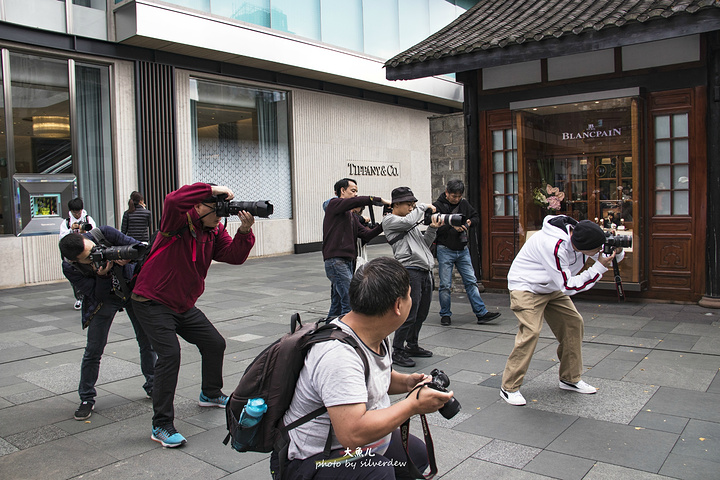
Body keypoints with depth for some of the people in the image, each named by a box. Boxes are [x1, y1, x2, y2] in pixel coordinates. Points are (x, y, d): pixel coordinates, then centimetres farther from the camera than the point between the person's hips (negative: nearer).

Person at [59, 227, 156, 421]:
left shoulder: (103, 233, -26)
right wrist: (102, 275, -41)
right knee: (93, 350, -3)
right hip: (104, 299, -1)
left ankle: (152, 386, 21)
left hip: (133, 288, 1)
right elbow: (97, 295, -23)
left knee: (147, 341, 3)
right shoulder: (70, 268, -25)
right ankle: (87, 399, 15)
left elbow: (137, 246, -20)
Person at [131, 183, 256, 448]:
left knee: (215, 343, 15)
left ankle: (210, 394, 41)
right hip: (153, 303, -8)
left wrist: (245, 231, -24)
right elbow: (173, 200, -41)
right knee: (170, 354, -20)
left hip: (184, 305, 8)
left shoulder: (215, 231, 2)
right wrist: (213, 189, -38)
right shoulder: (179, 221, -18)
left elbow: (234, 256, -9)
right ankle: (161, 425, -9)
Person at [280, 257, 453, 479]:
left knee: (417, 453, 17)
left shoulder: (375, 335, -2)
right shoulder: (339, 354, -33)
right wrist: (413, 405, -28)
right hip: (315, 461, -10)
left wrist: (405, 382, -3)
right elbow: (352, 434, -38)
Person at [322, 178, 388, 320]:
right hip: (336, 260, -9)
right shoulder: (334, 204, -1)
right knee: (350, 302, -14)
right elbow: (357, 201, -17)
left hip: (348, 262, 9)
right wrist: (380, 200, -11)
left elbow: (366, 235, 13)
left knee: (337, 305, 12)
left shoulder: (352, 215, 23)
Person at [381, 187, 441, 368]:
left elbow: (424, 244, 21)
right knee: (409, 314, -9)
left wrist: (432, 229, 6)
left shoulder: (412, 221, 23)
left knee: (421, 313, 15)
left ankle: (412, 346, 28)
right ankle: (397, 352, 0)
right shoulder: (389, 221, -1)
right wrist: (422, 207, -5)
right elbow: (408, 221, -20)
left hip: (425, 270, 9)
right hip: (410, 270, -9)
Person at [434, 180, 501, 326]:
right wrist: (452, 227, -26)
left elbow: (476, 217, 18)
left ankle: (481, 313, 8)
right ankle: (445, 314, 15)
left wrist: (470, 222, -4)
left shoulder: (464, 203, 7)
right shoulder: (438, 206, -8)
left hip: (463, 250, 4)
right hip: (445, 250, -4)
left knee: (471, 281, 5)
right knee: (445, 285, 1)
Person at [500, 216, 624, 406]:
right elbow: (568, 286, -30)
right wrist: (599, 268, -30)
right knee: (531, 331, -20)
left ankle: (570, 379, 21)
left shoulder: (579, 233, -14)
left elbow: (607, 256, 5)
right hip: (526, 287, -8)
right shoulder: (554, 246, -38)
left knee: (573, 322, 5)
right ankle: (510, 387, -8)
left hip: (552, 287, 8)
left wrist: (617, 251, -19)